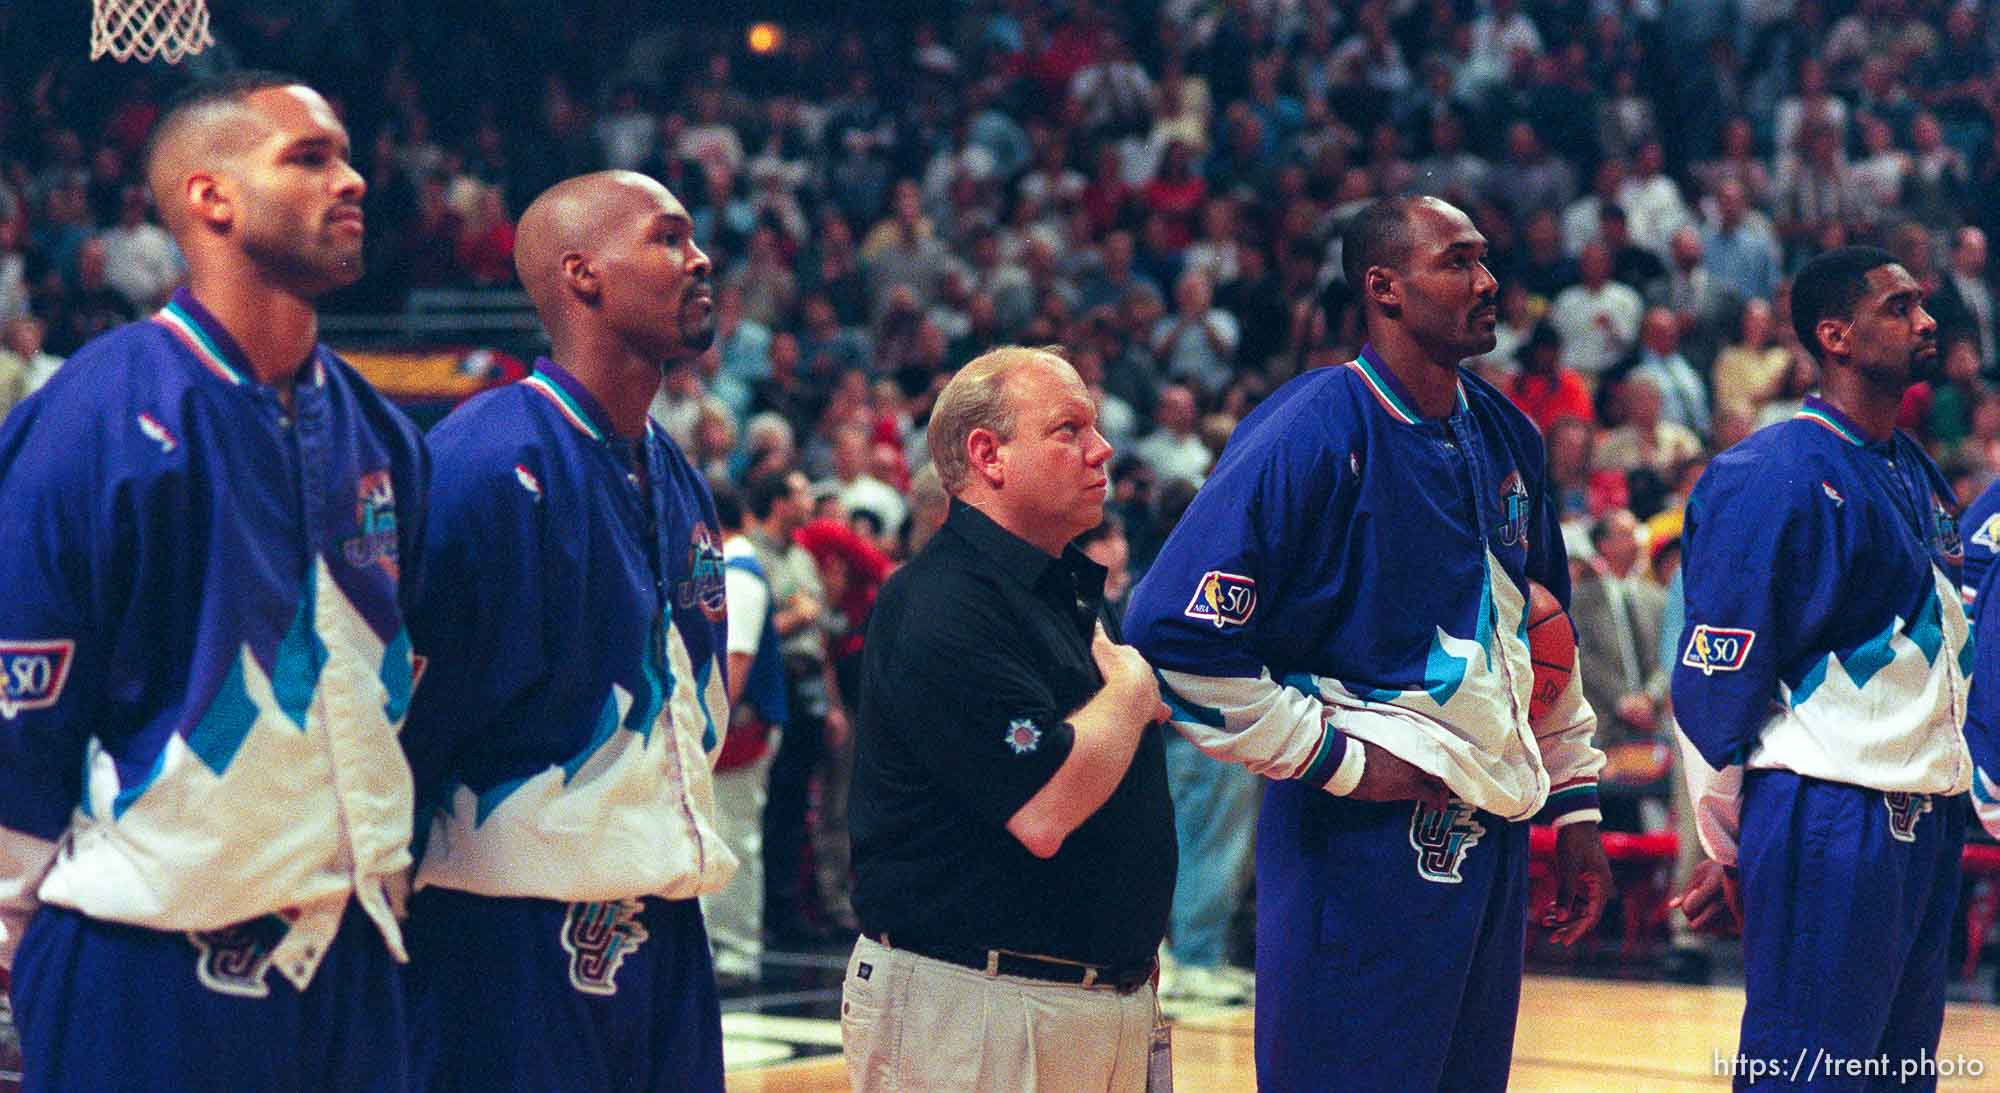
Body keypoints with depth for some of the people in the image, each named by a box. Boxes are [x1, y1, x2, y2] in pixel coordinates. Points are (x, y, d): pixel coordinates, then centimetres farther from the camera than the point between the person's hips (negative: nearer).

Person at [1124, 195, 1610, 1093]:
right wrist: (1336, 758, -15)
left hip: (1494, 837, 7)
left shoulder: (1504, 436, 11)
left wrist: (1574, 803, 19)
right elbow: (1175, 635, -19)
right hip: (1368, 842, -7)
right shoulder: (1314, 431, -13)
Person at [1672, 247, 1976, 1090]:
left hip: (1928, 822, 8)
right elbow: (1712, 680, -12)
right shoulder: (1773, 476, -12)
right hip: (1826, 821, -8)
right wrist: (1725, 849, -9)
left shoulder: (1920, 476, 15)